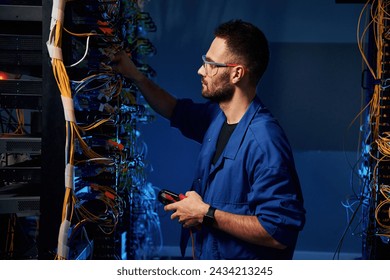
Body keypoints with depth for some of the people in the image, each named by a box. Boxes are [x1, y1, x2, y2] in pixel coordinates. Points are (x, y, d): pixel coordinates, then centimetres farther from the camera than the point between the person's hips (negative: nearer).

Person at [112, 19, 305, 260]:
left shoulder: (264, 142, -29)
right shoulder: (217, 116, 0)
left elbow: (279, 232, -33)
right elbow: (176, 110, 23)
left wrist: (206, 215, -25)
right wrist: (135, 76, 11)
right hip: (207, 255, 8)